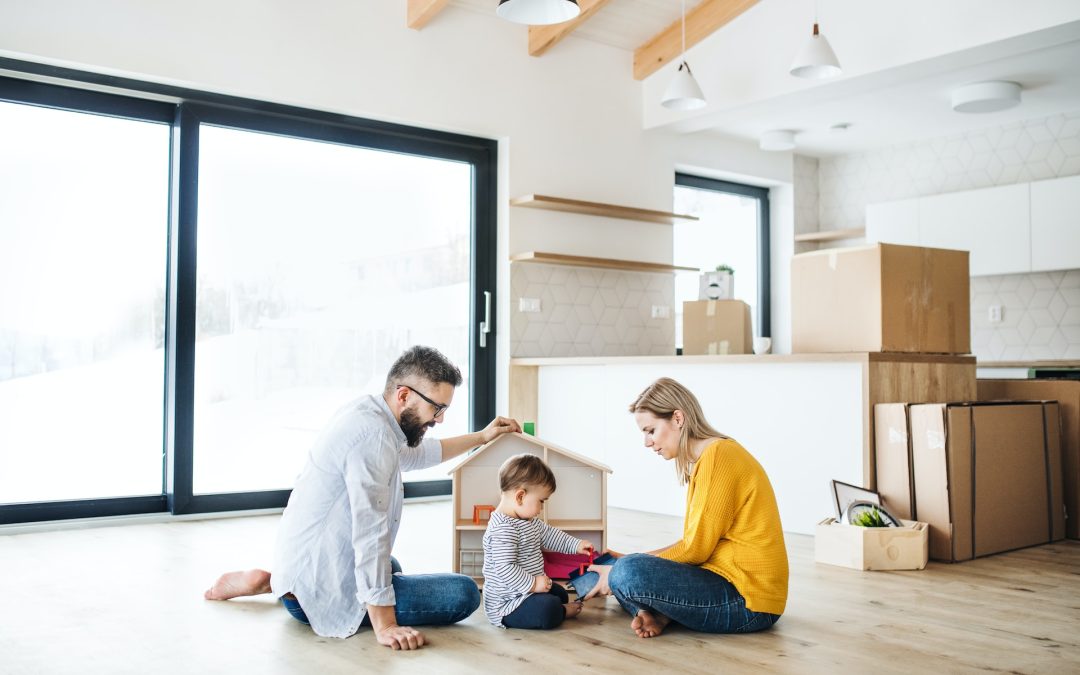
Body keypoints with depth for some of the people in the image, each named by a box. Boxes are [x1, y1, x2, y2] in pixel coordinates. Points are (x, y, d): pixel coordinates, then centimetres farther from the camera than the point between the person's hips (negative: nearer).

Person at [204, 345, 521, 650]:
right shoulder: (373, 434, -24)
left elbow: (415, 454, 27)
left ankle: (274, 582, 16)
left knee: (392, 568, 40)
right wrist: (384, 625, -27)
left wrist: (481, 437, 28)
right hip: (321, 593, -11)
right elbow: (370, 530, -28)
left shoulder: (366, 413, 7)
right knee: (465, 593, -14)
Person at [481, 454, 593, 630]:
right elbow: (505, 568, -32)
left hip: (524, 591, 11)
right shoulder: (503, 529, -28)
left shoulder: (528, 521, 8)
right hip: (505, 605, -11)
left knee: (560, 593, 27)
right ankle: (562, 612, 0)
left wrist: (575, 545, 15)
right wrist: (532, 584, -29)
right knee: (548, 609, -27)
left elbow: (549, 534, 21)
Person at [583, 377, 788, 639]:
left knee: (628, 573, -27)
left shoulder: (718, 455, -16)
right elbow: (693, 545, 13)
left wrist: (621, 570, -12)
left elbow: (695, 549, -17)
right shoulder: (701, 461, 15)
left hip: (747, 601, -11)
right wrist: (631, 559, 3)